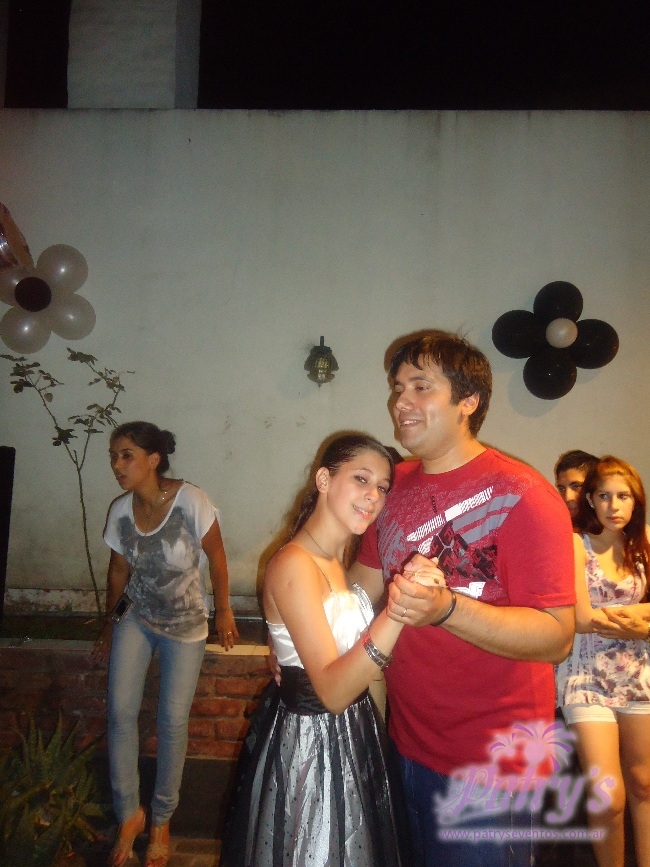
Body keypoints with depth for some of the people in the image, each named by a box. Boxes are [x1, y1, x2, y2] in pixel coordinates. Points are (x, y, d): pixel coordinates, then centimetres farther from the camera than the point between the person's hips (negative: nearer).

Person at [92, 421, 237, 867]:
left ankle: (161, 821, 25)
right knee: (120, 713, -3)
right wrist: (111, 623, 15)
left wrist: (223, 610, -2)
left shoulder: (190, 500, -25)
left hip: (185, 624, -3)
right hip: (135, 618, 3)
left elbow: (216, 555, -12)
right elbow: (119, 569, 5)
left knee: (173, 721, 2)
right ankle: (129, 815, 20)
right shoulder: (120, 511, -11)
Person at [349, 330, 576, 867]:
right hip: (407, 743, 6)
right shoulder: (397, 484, 1)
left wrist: (445, 608, -36)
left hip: (489, 763, -6)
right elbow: (365, 580, 10)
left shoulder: (522, 495, -19)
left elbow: (557, 637, -24)